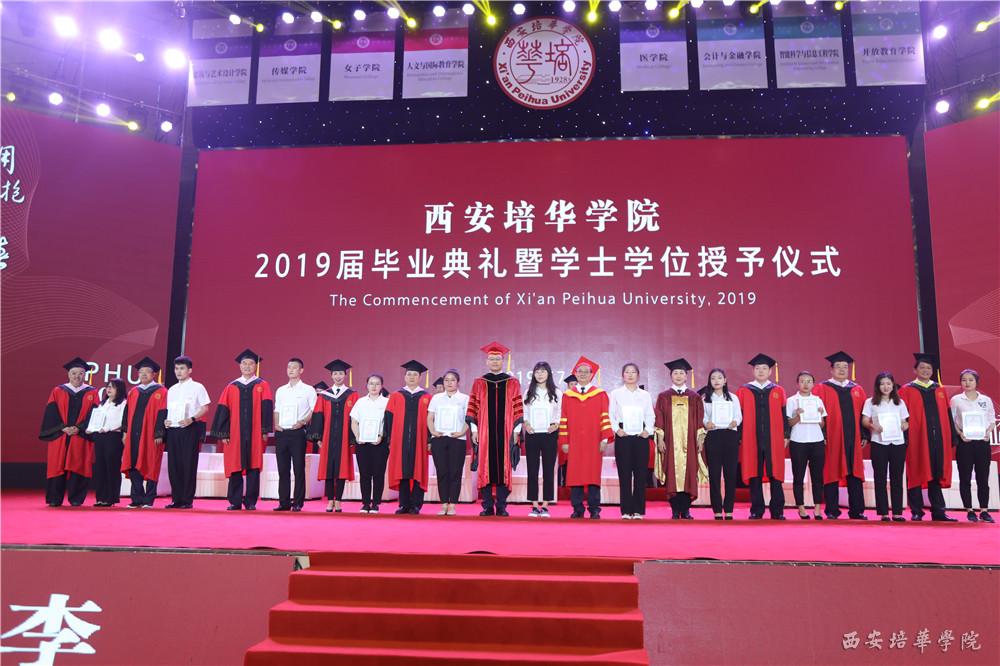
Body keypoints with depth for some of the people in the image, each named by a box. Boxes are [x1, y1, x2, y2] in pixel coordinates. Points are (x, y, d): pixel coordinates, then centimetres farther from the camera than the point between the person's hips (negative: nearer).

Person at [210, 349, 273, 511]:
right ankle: (235, 502, 11)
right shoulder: (231, 387, 10)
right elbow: (223, 410, 6)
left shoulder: (262, 386, 6)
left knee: (253, 467, 0)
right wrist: (223, 433, -2)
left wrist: (265, 430, -9)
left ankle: (251, 502, 7)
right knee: (235, 468, 3)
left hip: (255, 435, -1)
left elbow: (267, 408, -1)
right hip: (234, 435, 1)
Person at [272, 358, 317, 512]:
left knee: (298, 469, -3)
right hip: (281, 433, 4)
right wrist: (276, 424, 2)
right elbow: (277, 410, 18)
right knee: (283, 469, 6)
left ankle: (298, 502, 3)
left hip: (298, 433, -4)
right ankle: (284, 502, 12)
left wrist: (303, 422, -15)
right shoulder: (280, 390, 16)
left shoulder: (308, 390, 2)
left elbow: (314, 410, -2)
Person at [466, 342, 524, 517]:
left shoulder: (513, 383, 8)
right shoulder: (479, 383, 9)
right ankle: (487, 506, 5)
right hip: (484, 433, 0)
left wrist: (516, 431, -1)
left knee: (504, 468, -1)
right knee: (486, 468, -1)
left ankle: (501, 506, 5)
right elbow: (473, 409, 7)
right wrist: (474, 430, -1)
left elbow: (518, 410, 6)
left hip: (505, 433, 0)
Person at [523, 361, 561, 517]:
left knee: (549, 470, 1)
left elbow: (560, 413, 6)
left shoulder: (556, 393, 4)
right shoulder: (529, 392, 9)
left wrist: (556, 424, -11)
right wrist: (526, 424, -7)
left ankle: (545, 505, 6)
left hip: (549, 435, -1)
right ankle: (534, 505, 7)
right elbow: (524, 412, 10)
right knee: (532, 470, 1)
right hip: (532, 434, 1)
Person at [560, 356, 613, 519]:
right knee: (574, 475, 0)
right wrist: (564, 441, 0)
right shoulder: (567, 396, 11)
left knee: (593, 474, -2)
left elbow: (605, 417, 2)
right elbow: (564, 420, 8)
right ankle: (577, 510, 6)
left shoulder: (600, 394, 7)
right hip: (574, 443, 2)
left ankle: (594, 509, 4)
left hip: (594, 442, -1)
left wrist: (605, 438, -9)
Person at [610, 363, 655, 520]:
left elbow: (651, 415, 10)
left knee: (641, 473, 0)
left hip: (641, 436, 2)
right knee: (624, 474, -2)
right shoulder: (615, 394, 8)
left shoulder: (645, 395, 13)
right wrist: (616, 429, -9)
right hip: (623, 436, -1)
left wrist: (648, 430, -5)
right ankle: (626, 511, 2)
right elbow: (611, 414, 4)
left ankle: (639, 510, 6)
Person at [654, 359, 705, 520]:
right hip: (670, 442, -1)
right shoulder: (663, 397, 8)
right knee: (672, 475, -3)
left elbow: (699, 420, 8)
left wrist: (700, 439, 0)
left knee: (688, 474, -1)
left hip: (689, 442, 1)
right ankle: (675, 510, 3)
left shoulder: (694, 397, 10)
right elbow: (659, 420, 4)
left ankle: (685, 509, 7)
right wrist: (660, 439, -5)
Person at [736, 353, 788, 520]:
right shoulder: (743, 391, 6)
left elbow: (783, 415, 8)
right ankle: (756, 511, 10)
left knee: (775, 475, 2)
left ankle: (777, 511, 9)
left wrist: (785, 436, 2)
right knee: (754, 475, 2)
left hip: (774, 440, 0)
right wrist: (739, 438, -1)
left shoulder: (778, 391, 9)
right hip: (751, 441, 0)